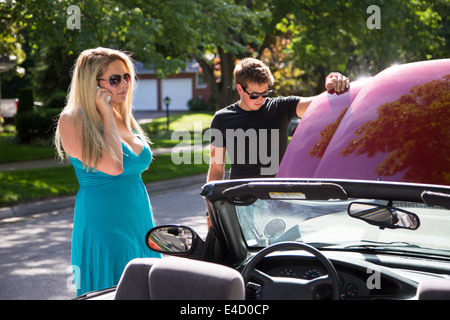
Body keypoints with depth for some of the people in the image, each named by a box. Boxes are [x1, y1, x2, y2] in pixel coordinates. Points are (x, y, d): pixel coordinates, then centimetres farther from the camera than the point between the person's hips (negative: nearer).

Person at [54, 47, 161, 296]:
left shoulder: (125, 120, 13)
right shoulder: (73, 121, -12)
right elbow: (113, 166, -23)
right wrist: (106, 113, -16)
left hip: (141, 225, 8)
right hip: (103, 227, -8)